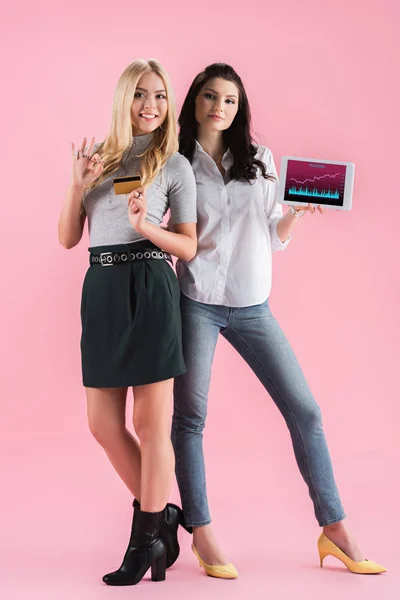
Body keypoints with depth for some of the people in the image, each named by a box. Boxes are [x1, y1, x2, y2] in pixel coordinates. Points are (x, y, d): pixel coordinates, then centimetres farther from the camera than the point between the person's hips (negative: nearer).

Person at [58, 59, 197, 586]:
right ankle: (163, 514, 23)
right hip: (101, 289, 5)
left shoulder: (174, 165, 5)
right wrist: (78, 184, -3)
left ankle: (147, 539, 9)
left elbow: (189, 248, 3)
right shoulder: (99, 158, 15)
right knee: (104, 425, 5)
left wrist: (147, 226, -14)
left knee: (151, 422, -2)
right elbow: (67, 239, 11)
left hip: (149, 289, -4)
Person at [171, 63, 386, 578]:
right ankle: (201, 532, 7)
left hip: (252, 304, 3)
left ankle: (333, 529, 8)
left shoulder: (260, 160, 11)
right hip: (197, 300, -3)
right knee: (190, 415, -5)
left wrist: (295, 212, -5)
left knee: (305, 411, -1)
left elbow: (273, 239, 14)